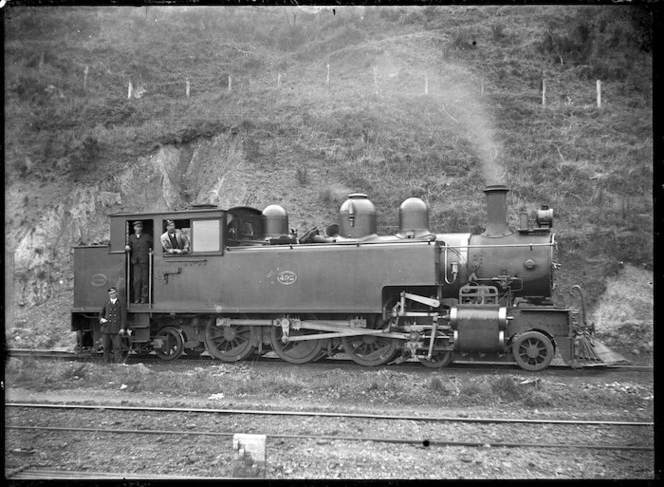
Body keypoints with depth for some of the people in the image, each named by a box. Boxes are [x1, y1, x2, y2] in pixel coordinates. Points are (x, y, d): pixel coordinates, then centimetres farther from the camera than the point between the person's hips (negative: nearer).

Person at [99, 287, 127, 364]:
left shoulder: (121, 304, 9)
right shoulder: (106, 304, 18)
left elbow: (124, 317, 3)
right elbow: (101, 314, 25)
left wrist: (122, 328, -8)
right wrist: (101, 319, 0)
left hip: (117, 330, -3)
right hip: (106, 329, 3)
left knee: (117, 347, -8)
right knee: (106, 348, 4)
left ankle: (118, 363, -8)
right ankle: (106, 363, 11)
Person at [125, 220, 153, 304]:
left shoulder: (147, 236, 10)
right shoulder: (131, 237, 15)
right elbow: (129, 245, 18)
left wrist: (151, 249, -1)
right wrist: (127, 247, -3)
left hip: (144, 260, -2)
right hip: (135, 261, 2)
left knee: (145, 280, -2)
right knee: (136, 280, -2)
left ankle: (144, 298, 4)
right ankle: (137, 298, 5)